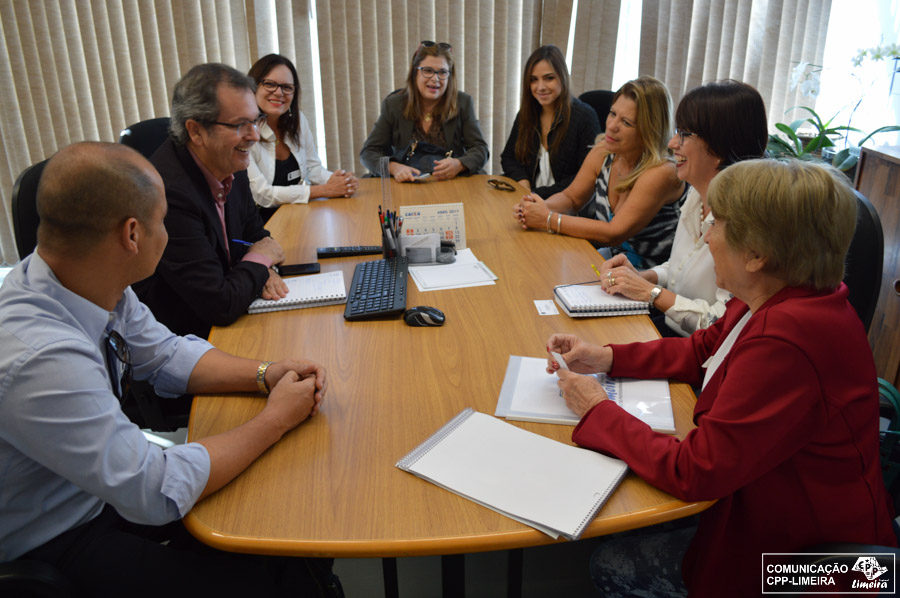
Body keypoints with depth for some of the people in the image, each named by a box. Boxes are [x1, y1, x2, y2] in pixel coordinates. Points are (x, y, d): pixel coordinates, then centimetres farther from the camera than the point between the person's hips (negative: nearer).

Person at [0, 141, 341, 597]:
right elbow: (158, 494, -29)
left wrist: (264, 374, -10)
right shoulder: (40, 360, -35)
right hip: (50, 545, -7)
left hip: (109, 477, 7)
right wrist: (276, 419, -20)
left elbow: (167, 354, 5)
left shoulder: (91, 281, -11)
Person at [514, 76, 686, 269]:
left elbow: (613, 234, -25)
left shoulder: (661, 173, -23)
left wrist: (548, 219, -22)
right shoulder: (603, 152, -2)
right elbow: (571, 197, 10)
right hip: (610, 256, 6)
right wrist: (542, 207, -13)